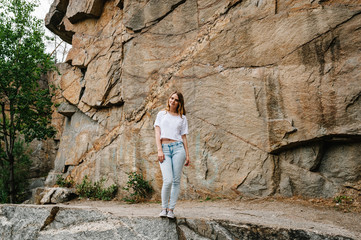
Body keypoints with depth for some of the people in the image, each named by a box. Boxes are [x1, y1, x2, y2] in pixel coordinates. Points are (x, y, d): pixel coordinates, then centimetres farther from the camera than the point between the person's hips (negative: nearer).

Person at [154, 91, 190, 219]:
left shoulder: (182, 117, 14)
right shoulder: (162, 114, 13)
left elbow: (184, 137, 13)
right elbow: (157, 133, 5)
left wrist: (187, 155, 6)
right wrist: (159, 150, -7)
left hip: (178, 147, 1)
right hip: (164, 148, -1)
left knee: (176, 180, 0)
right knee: (168, 180, -13)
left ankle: (171, 209, 11)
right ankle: (164, 208, 7)